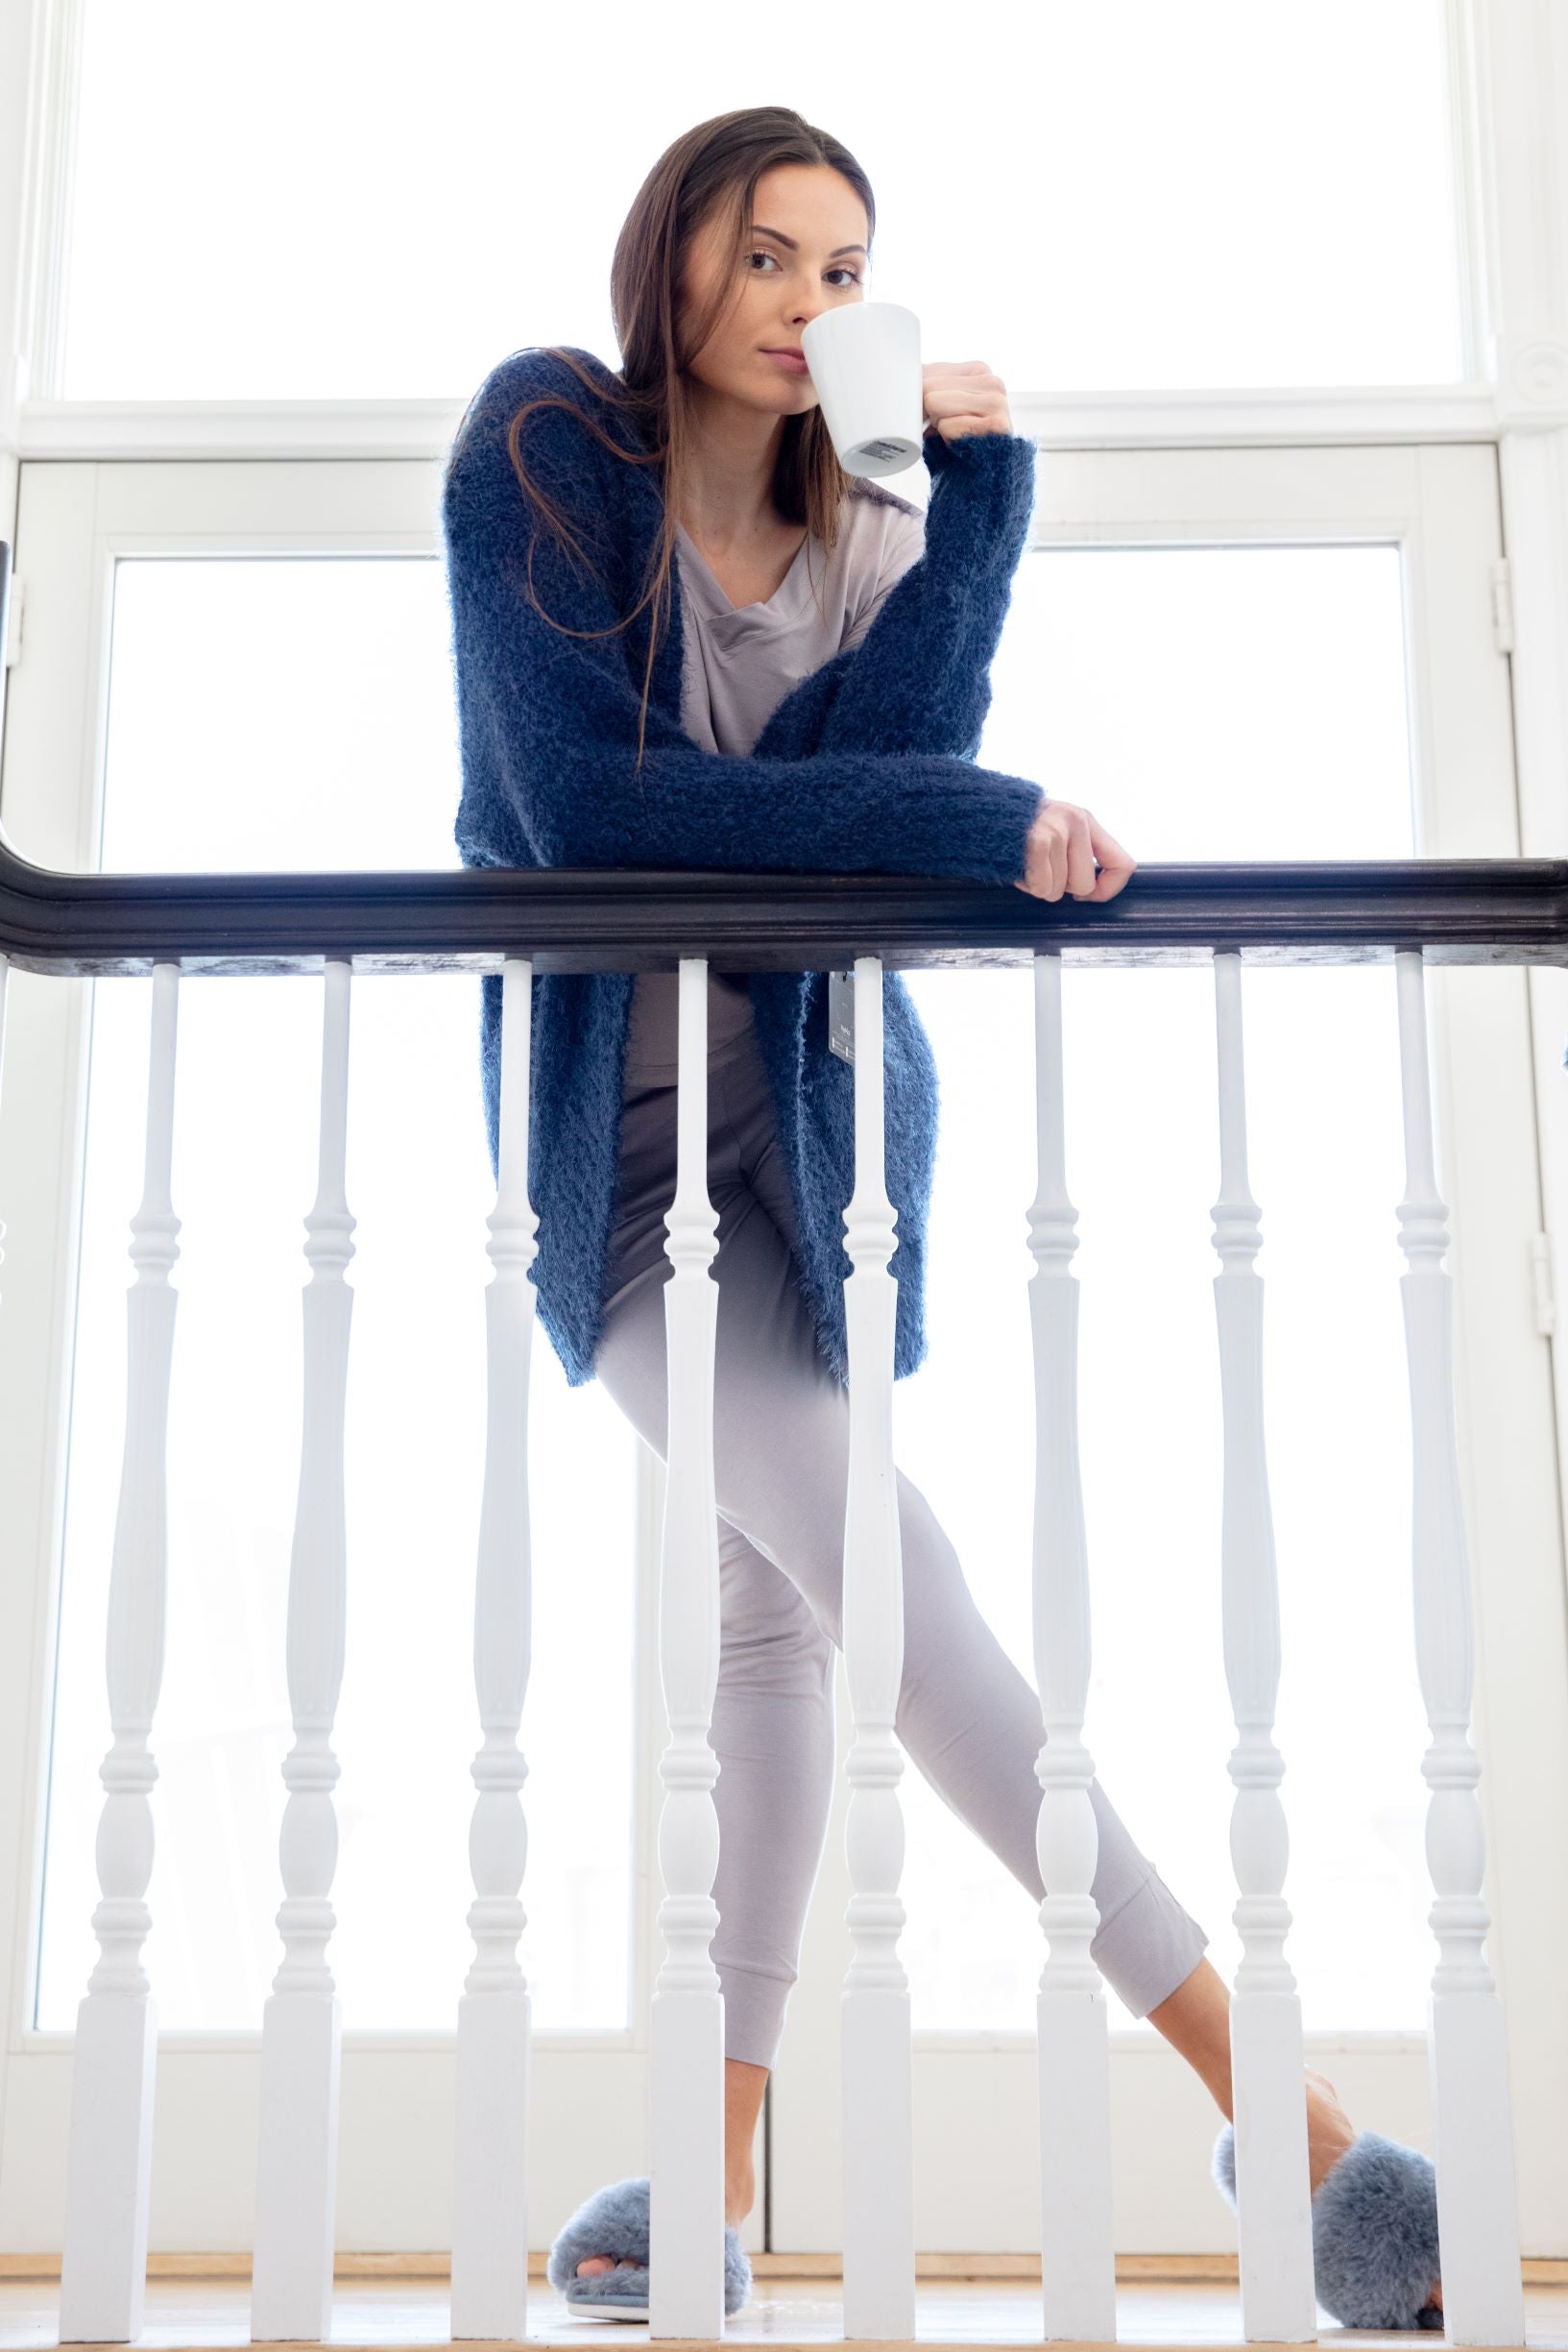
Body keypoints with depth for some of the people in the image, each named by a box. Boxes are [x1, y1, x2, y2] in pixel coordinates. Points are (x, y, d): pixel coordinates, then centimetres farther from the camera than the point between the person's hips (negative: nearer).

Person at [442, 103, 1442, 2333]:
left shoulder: (871, 518, 3)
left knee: (782, 1603, 6)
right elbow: (579, 800, -21)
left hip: (808, 1119, 5)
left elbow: (883, 774, -14)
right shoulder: (544, 446, -9)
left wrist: (980, 486, -17)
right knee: (874, 1552, -17)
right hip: (608, 1129, -5)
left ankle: (731, 2153, 20)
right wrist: (978, 823, -23)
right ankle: (1268, 2093, -14)